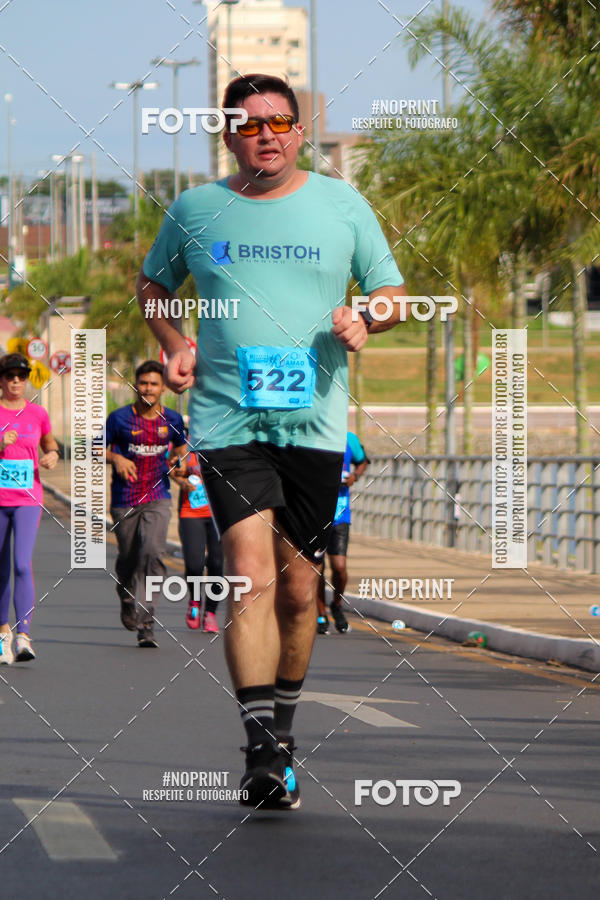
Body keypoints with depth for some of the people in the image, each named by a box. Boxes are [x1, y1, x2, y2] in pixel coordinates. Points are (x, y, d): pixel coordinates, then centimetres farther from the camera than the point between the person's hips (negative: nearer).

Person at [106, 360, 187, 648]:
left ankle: (147, 624, -21)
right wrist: (115, 458, -17)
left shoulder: (172, 420, 4)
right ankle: (127, 599, 44)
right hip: (124, 501, 0)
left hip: (158, 499, 0)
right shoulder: (120, 418, -4)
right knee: (128, 558, 9)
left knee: (152, 552, -20)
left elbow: (181, 447, 23)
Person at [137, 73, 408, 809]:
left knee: (298, 588, 6)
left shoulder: (342, 205, 6)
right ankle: (262, 752, -20)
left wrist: (365, 321, -11)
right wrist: (173, 342, 4)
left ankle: (282, 726, 28)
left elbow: (393, 293, 12)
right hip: (226, 420, -1)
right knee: (251, 575, -17)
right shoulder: (195, 210, 6)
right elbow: (151, 284, 22)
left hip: (315, 423, 2)